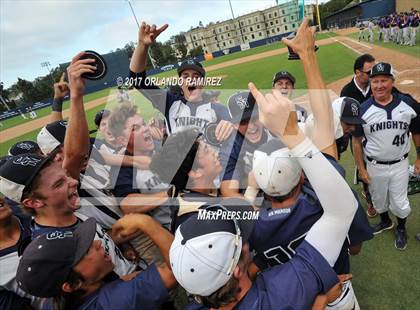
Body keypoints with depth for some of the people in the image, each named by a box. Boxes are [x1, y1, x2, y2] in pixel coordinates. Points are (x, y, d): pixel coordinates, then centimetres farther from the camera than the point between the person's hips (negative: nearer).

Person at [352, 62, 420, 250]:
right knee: (379, 200, 19)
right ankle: (385, 222, 49)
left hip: (400, 164, 0)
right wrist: (361, 169, -6)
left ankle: (401, 228, 41)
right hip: (375, 166, 0)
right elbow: (357, 141, -6)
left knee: (399, 203, 11)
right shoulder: (363, 110, -13)